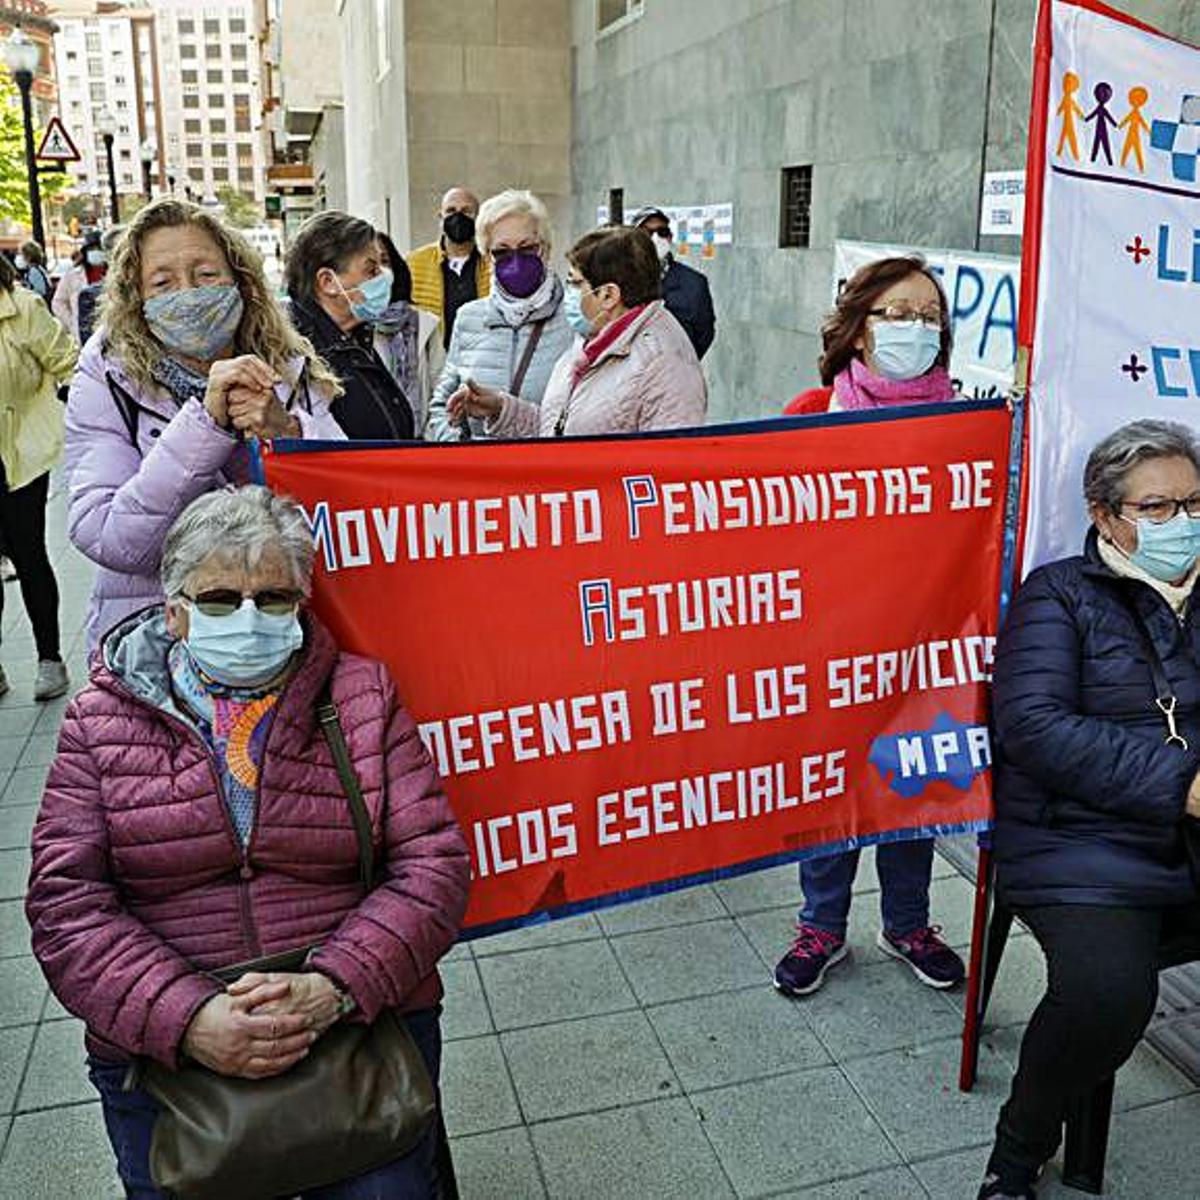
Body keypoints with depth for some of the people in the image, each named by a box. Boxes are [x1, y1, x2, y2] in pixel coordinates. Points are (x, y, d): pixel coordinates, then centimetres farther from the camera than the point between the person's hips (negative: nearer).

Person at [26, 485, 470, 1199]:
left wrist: (336, 988, -17)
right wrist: (185, 1019, -16)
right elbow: (65, 903, -2)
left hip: (363, 1020, 0)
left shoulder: (362, 696, 4)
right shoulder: (103, 721, 5)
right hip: (163, 1049, 1)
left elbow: (433, 867, -2)